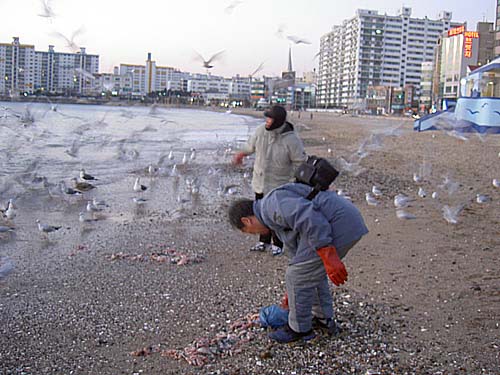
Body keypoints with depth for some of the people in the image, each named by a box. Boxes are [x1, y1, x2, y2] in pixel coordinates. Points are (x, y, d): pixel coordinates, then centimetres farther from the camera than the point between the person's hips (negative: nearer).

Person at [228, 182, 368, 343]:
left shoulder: (272, 205, -7)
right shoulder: (280, 216, 25)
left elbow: (308, 217, -23)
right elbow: (296, 250, 35)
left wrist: (329, 257, -24)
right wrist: (293, 291, 44)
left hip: (335, 227, -10)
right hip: (350, 223, 10)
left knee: (298, 277, 3)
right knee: (312, 272, 27)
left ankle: (300, 328, 19)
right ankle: (324, 319, 36)